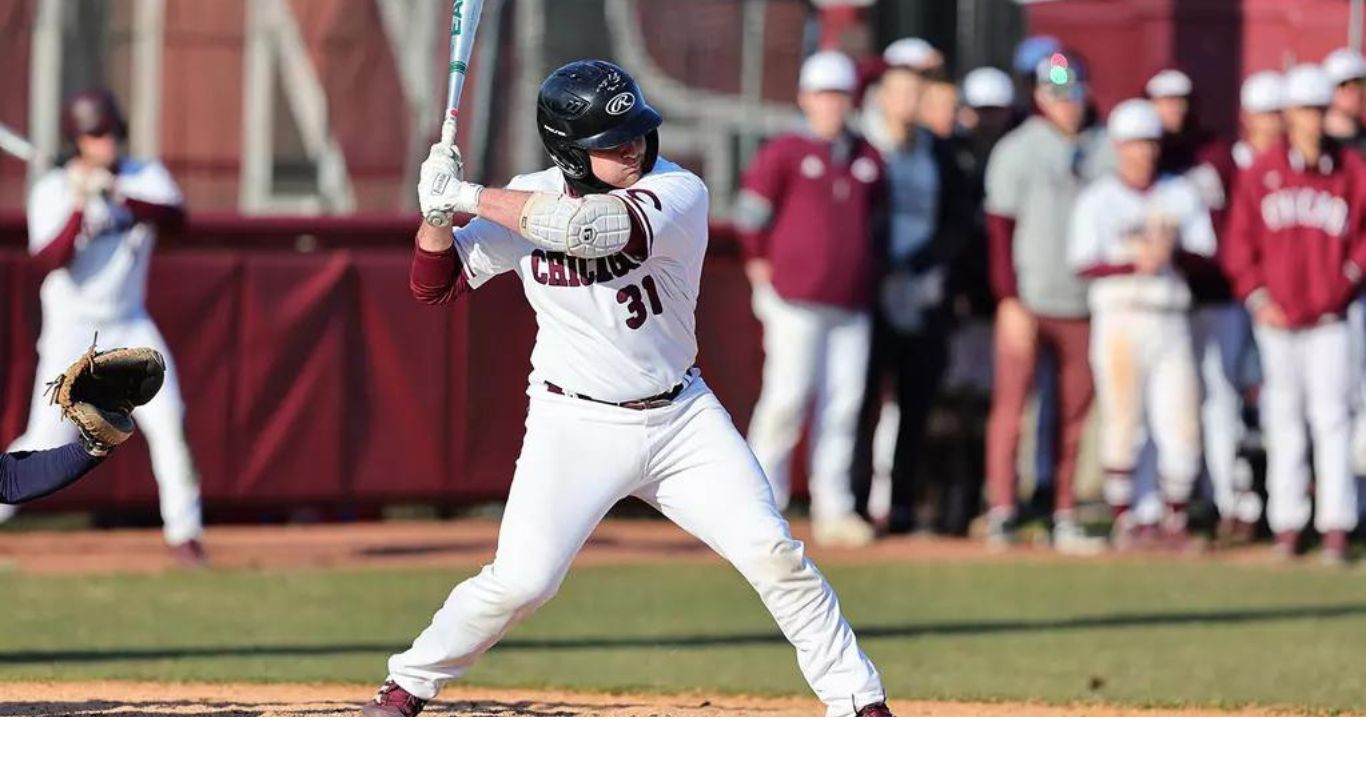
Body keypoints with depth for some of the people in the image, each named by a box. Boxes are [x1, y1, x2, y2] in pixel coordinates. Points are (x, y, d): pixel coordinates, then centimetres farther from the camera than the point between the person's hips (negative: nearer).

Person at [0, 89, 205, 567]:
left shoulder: (145, 178, 0)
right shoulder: (52, 191, -8)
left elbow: (175, 215, -22)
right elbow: (51, 260, -20)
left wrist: (118, 196, -34)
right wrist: (79, 206, -29)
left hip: (131, 326, 3)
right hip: (72, 330, -3)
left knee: (167, 421, -9)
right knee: (49, 439, -12)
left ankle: (183, 532, 1)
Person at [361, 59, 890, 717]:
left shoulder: (678, 194, -16)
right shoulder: (527, 202, -6)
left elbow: (591, 226, -34)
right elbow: (433, 286, 1)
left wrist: (469, 198, -28)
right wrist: (439, 210, -18)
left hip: (681, 417, 0)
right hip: (575, 426, 0)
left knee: (774, 554, -8)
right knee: (520, 580, -13)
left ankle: (859, 702, 4)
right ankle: (406, 687, 9)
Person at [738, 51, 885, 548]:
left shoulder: (869, 159, 12)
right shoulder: (785, 153, -3)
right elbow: (753, 208, 1)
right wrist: (760, 262, 2)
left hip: (852, 303, 5)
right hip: (796, 301, -5)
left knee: (844, 405, 2)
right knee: (787, 397, -10)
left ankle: (832, 510, 5)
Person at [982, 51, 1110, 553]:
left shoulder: (1102, 151, 10)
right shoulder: (1017, 150, -1)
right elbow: (999, 229, -4)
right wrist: (1009, 301, -12)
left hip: (1083, 304, 4)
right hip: (1028, 300, -4)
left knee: (1075, 413, 3)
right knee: (1011, 403, -5)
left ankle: (1065, 519, 8)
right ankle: (1000, 512, -3)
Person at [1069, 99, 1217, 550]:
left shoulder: (1183, 195, 14)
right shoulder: (1097, 199, 5)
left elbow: (1207, 260, 7)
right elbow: (1084, 264, -5)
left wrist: (1174, 252, -13)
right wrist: (1137, 262, -19)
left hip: (1172, 322, 3)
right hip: (1120, 319, -3)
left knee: (1182, 425, -3)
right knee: (1122, 420, -5)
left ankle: (1175, 520, 8)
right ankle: (1124, 518, 2)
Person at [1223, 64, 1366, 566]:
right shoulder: (1260, 173, 3)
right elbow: (1240, 243, 5)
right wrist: (1257, 298, -4)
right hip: (1276, 318, 1)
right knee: (1283, 420, 6)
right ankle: (1286, 523, 11)